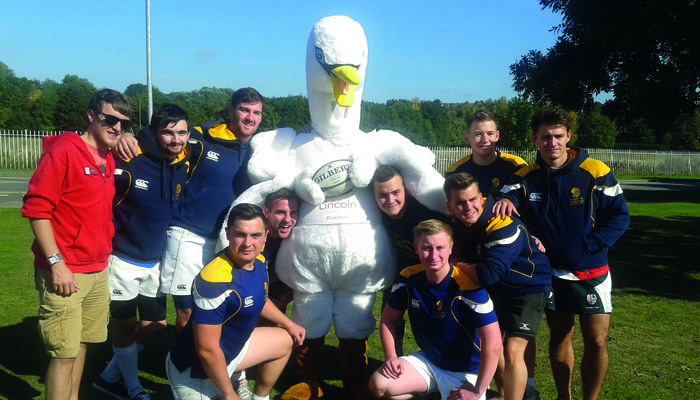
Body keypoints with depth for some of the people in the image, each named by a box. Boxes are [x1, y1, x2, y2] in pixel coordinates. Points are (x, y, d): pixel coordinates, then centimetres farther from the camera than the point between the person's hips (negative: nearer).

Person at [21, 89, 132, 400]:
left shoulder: (109, 161, 10)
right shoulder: (64, 150, -11)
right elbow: (36, 208, -15)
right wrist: (56, 263, -18)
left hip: (98, 271, 7)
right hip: (65, 273, -7)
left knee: (81, 345, 15)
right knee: (64, 354, -3)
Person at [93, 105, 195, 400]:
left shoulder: (186, 163, -6)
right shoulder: (128, 160, -21)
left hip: (155, 262, 6)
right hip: (123, 261, -6)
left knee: (156, 324, 14)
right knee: (125, 326, 9)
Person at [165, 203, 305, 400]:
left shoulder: (257, 260, -7)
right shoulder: (215, 280, -34)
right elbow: (207, 349, -29)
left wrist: (289, 324, 23)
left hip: (230, 349, 9)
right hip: (195, 371, -9)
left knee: (284, 341, 21)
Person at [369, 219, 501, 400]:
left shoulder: (468, 287, -26)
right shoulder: (408, 279, -10)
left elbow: (493, 343, -26)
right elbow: (388, 319, 5)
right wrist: (390, 357, -9)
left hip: (465, 372, -4)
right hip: (428, 361, 4)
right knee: (379, 384, -15)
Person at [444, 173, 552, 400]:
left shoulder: (503, 226, -32)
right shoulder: (458, 225, -8)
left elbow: (488, 274, -36)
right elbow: (462, 255, 9)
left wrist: (459, 266, -19)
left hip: (528, 286, -8)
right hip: (496, 288, 8)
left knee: (512, 350, -19)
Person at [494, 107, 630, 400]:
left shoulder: (595, 172, -10)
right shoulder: (526, 177, -4)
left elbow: (619, 216, -7)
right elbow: (508, 197, -17)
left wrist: (587, 247, -18)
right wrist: (504, 201, -41)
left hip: (591, 272, -2)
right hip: (550, 272, 2)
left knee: (596, 341, -3)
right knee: (559, 337, 15)